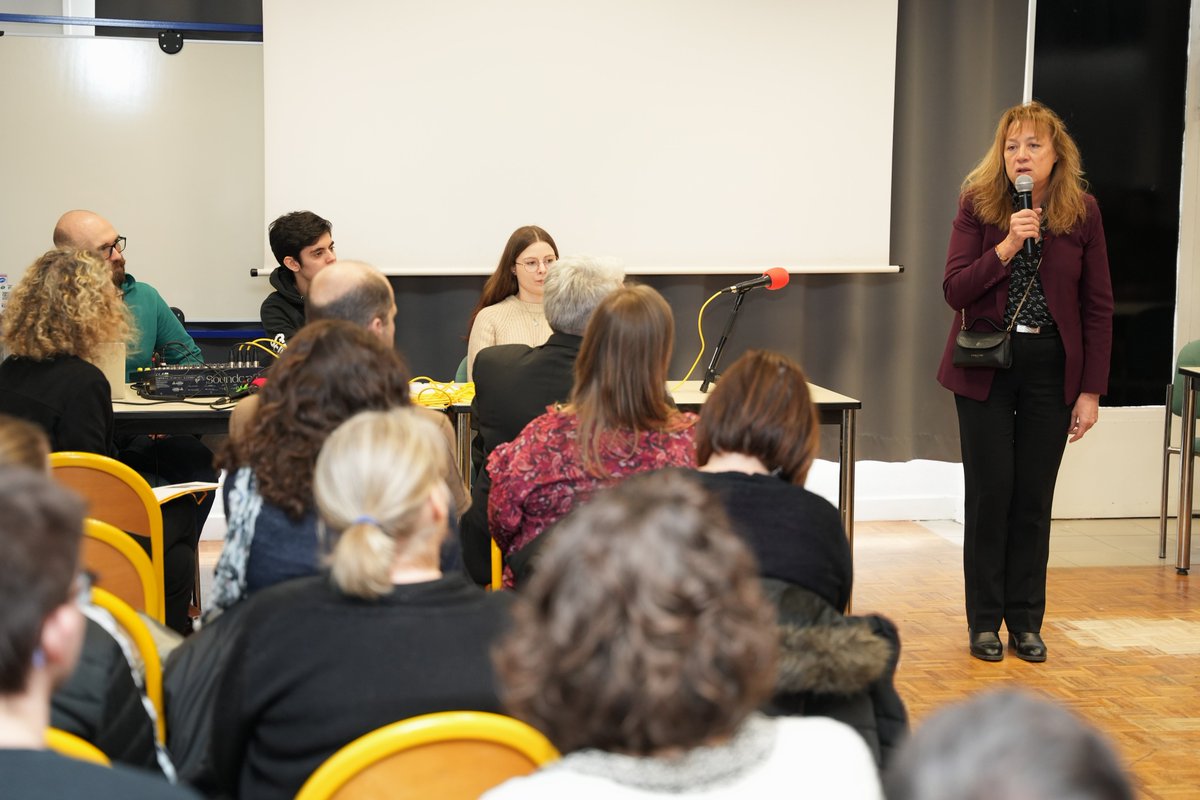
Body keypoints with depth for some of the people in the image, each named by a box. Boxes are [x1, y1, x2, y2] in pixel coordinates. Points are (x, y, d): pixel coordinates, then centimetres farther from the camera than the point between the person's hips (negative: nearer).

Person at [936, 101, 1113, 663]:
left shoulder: (1082, 211, -2)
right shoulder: (977, 205, -4)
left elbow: (1097, 306, 0)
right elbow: (954, 290, -10)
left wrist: (1091, 389, -3)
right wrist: (1007, 247, -24)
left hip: (1051, 370, 1)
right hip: (986, 366, -1)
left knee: (1034, 498, 5)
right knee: (989, 492, 2)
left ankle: (1026, 621, 18)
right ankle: (984, 621, 14)